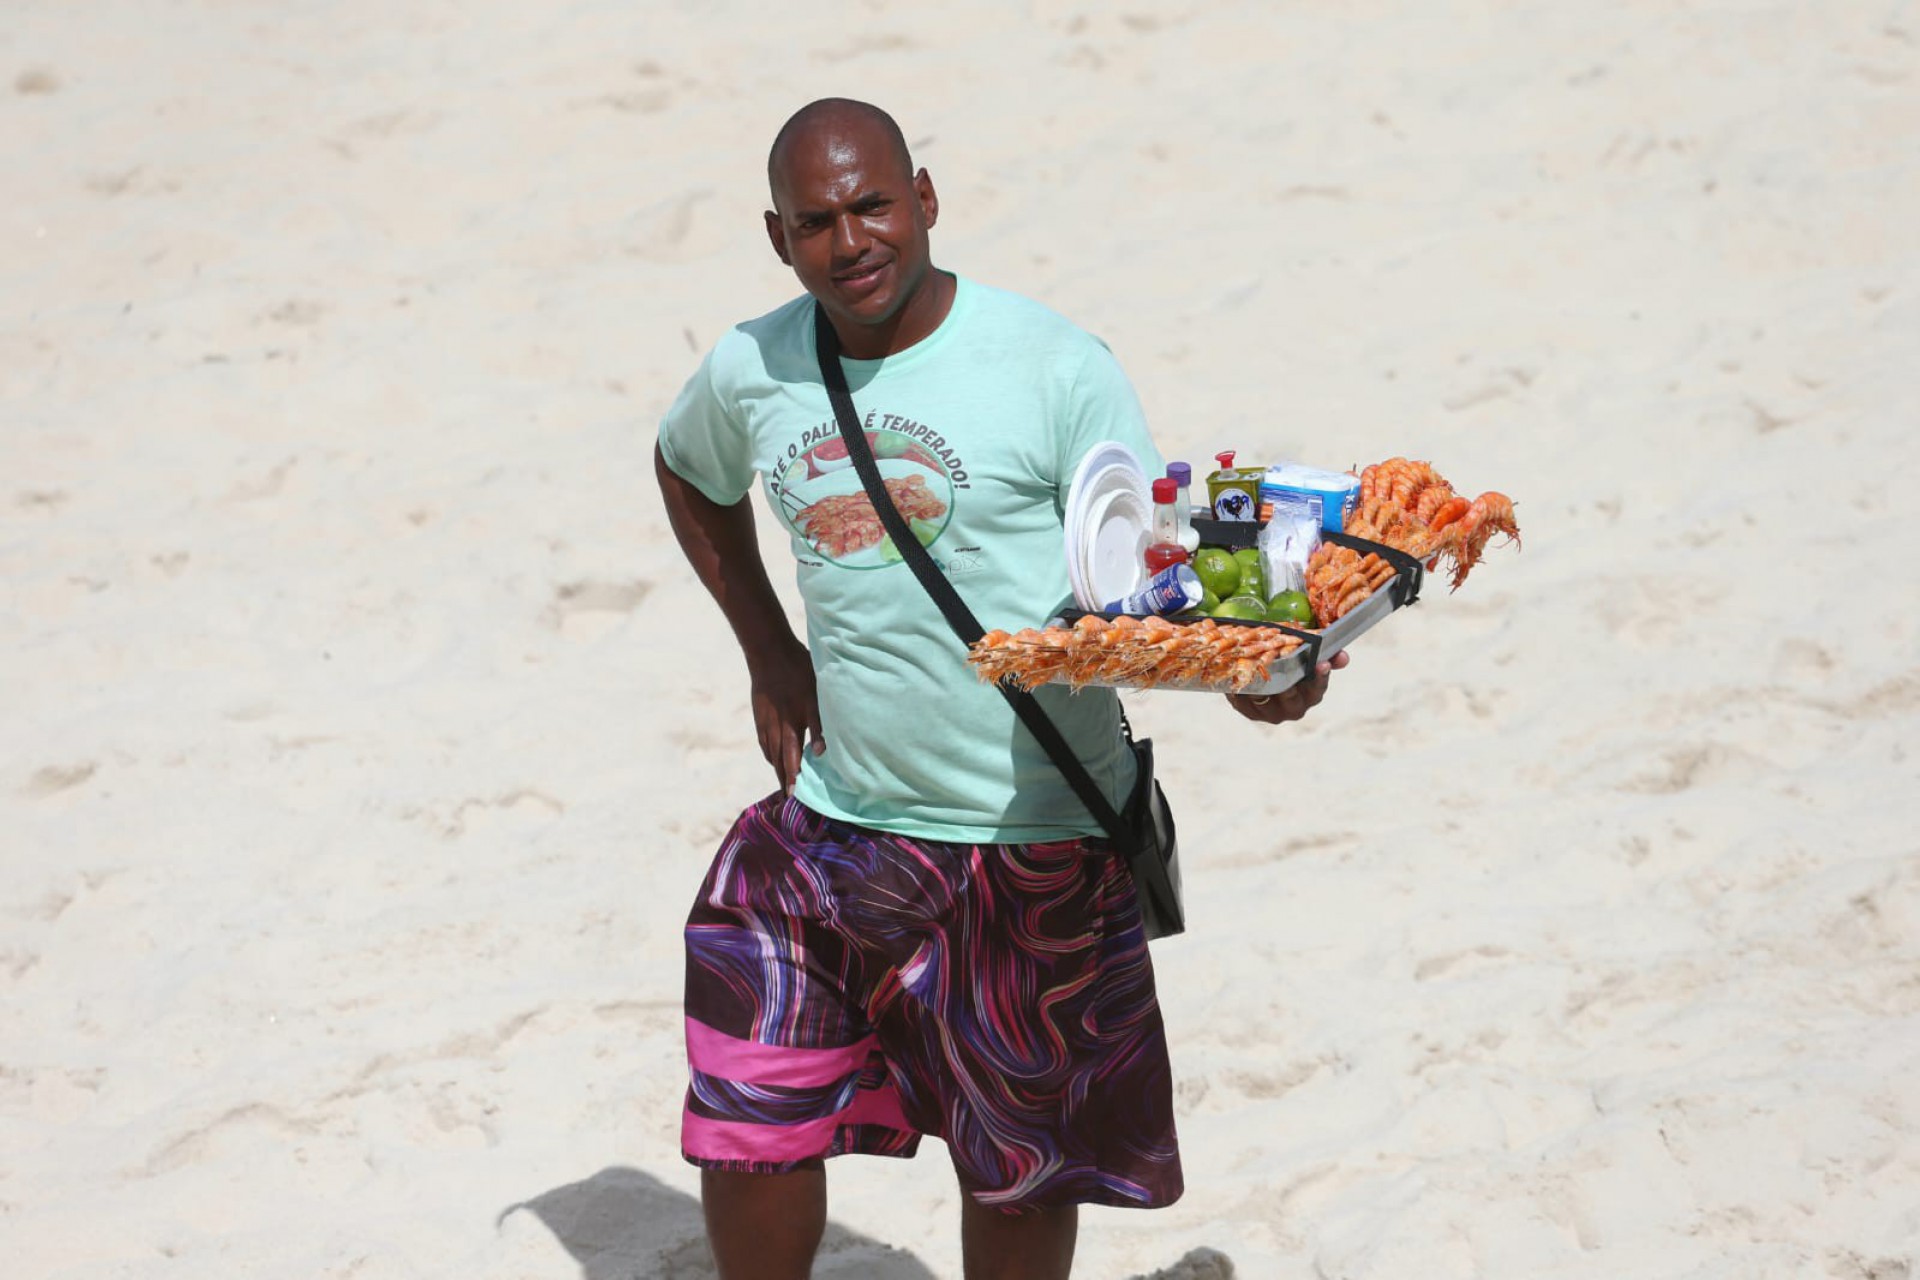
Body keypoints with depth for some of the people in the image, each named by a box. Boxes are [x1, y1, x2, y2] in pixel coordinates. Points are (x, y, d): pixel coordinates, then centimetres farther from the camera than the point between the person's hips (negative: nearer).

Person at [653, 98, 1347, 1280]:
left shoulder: (1055, 367, -12)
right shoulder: (750, 374, 2)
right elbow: (690, 477, 25)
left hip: (1034, 845, -4)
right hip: (838, 827, 4)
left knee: (1020, 1161, 9)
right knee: (746, 1125, 4)